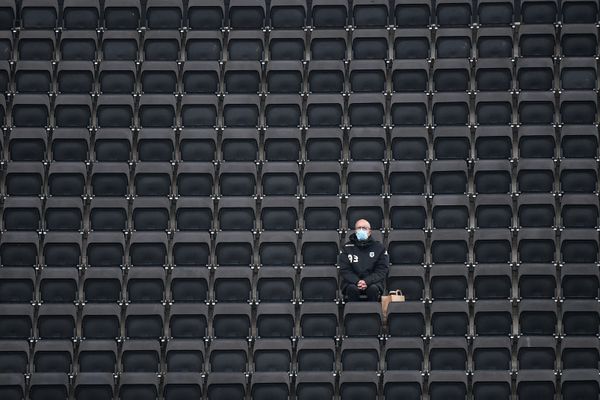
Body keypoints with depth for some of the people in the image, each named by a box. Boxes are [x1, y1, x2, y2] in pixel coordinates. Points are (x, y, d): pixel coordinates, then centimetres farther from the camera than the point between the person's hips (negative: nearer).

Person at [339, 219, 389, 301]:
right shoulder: (347, 247, 6)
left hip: (372, 281, 0)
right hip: (352, 282, 0)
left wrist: (367, 281, -18)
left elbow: (382, 271, 0)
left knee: (373, 288, -33)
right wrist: (357, 281, -19)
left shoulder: (379, 248, 6)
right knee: (352, 288, -34)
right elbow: (344, 270, 1)